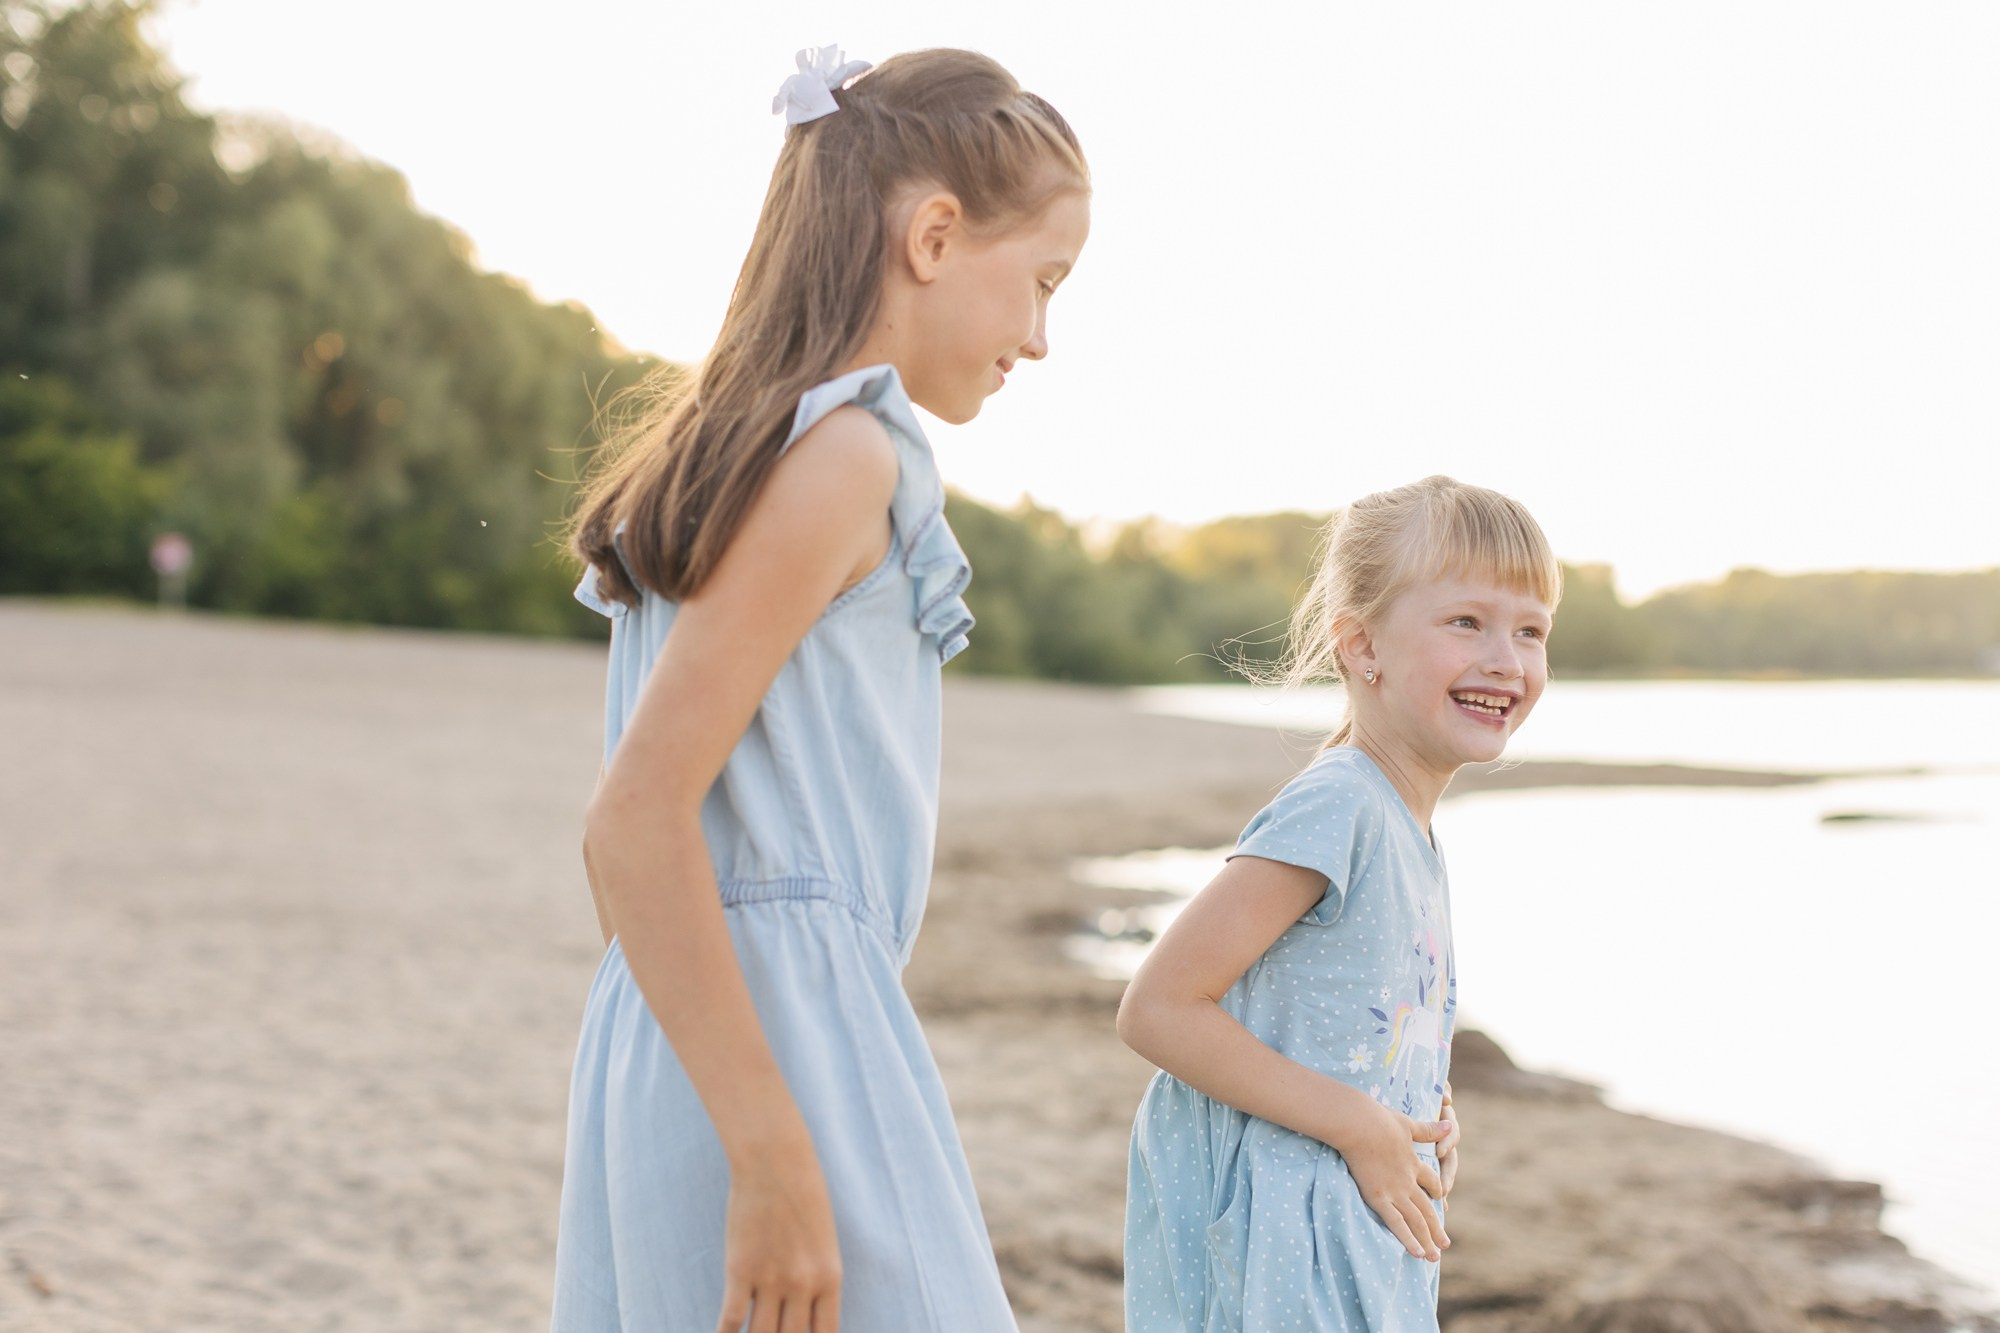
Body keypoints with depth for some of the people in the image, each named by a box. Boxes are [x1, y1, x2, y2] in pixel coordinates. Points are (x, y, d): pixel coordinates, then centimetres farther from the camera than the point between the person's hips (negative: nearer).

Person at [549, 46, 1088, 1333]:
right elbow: (638, 816, -20)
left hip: (689, 1035, 9)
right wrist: (777, 1160, -21)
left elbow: (623, 835, 17)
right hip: (782, 1030, -9)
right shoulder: (849, 451, -11)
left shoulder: (740, 446, 15)